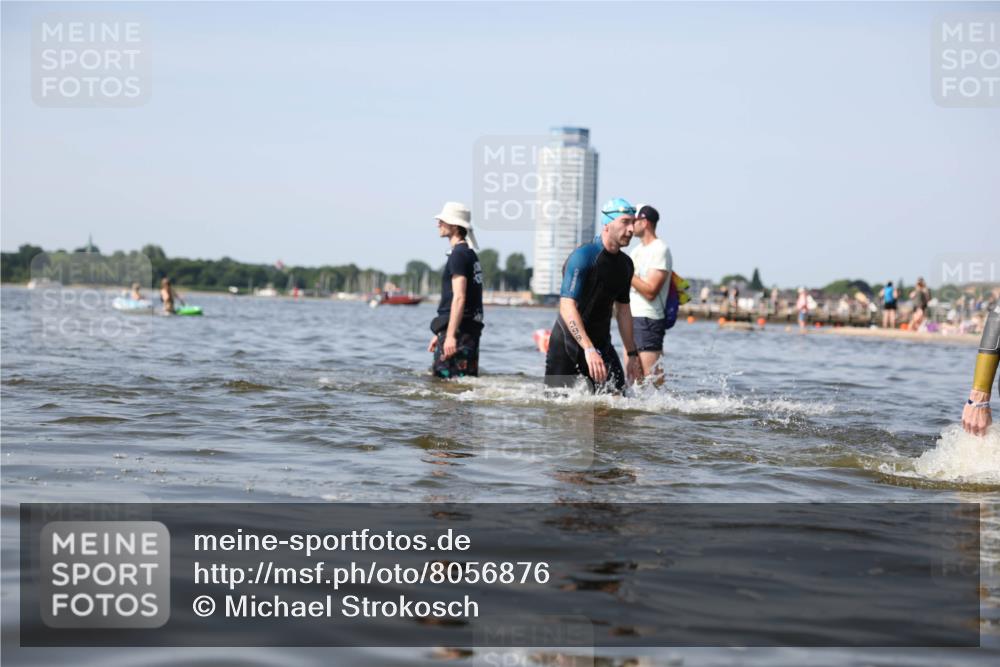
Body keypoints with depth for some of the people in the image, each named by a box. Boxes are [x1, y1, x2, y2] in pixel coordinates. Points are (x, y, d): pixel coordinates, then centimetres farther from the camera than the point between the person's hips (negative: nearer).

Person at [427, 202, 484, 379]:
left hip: (458, 328, -10)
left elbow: (459, 298, -21)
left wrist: (450, 335, -24)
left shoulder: (458, 254, -12)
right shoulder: (470, 254, 20)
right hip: (471, 328, 10)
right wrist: (440, 334, 27)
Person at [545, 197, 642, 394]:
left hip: (601, 342, 6)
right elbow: (567, 307, -27)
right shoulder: (583, 257, -18)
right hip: (567, 340, -6)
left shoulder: (625, 264, 6)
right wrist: (589, 350, -36)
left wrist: (632, 355, 16)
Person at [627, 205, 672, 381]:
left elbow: (650, 291, -19)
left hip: (649, 320, -9)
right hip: (632, 318, 9)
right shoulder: (638, 250, 16)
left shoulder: (660, 250, -11)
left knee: (651, 376, -13)